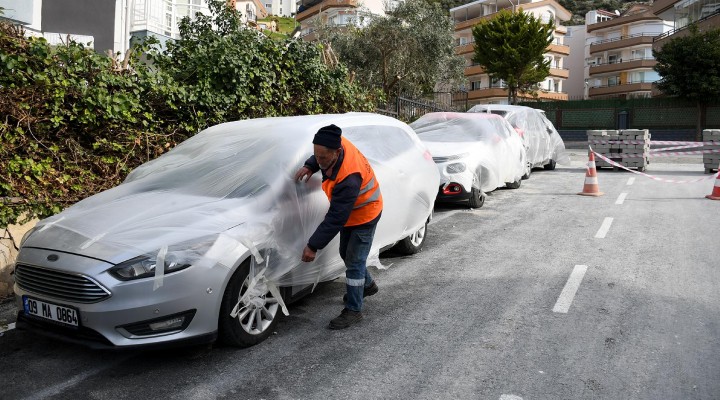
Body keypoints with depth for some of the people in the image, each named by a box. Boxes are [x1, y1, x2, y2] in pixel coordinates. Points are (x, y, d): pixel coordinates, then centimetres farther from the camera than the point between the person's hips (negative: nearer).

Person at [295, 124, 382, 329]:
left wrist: (313, 246, -32)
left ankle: (353, 310, 10)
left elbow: (335, 218, -37)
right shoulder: (338, 144, -20)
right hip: (349, 212, 9)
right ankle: (367, 285, 45)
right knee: (346, 253, 22)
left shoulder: (348, 179, -42)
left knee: (354, 262, -4)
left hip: (365, 215, -9)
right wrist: (310, 166, -13)